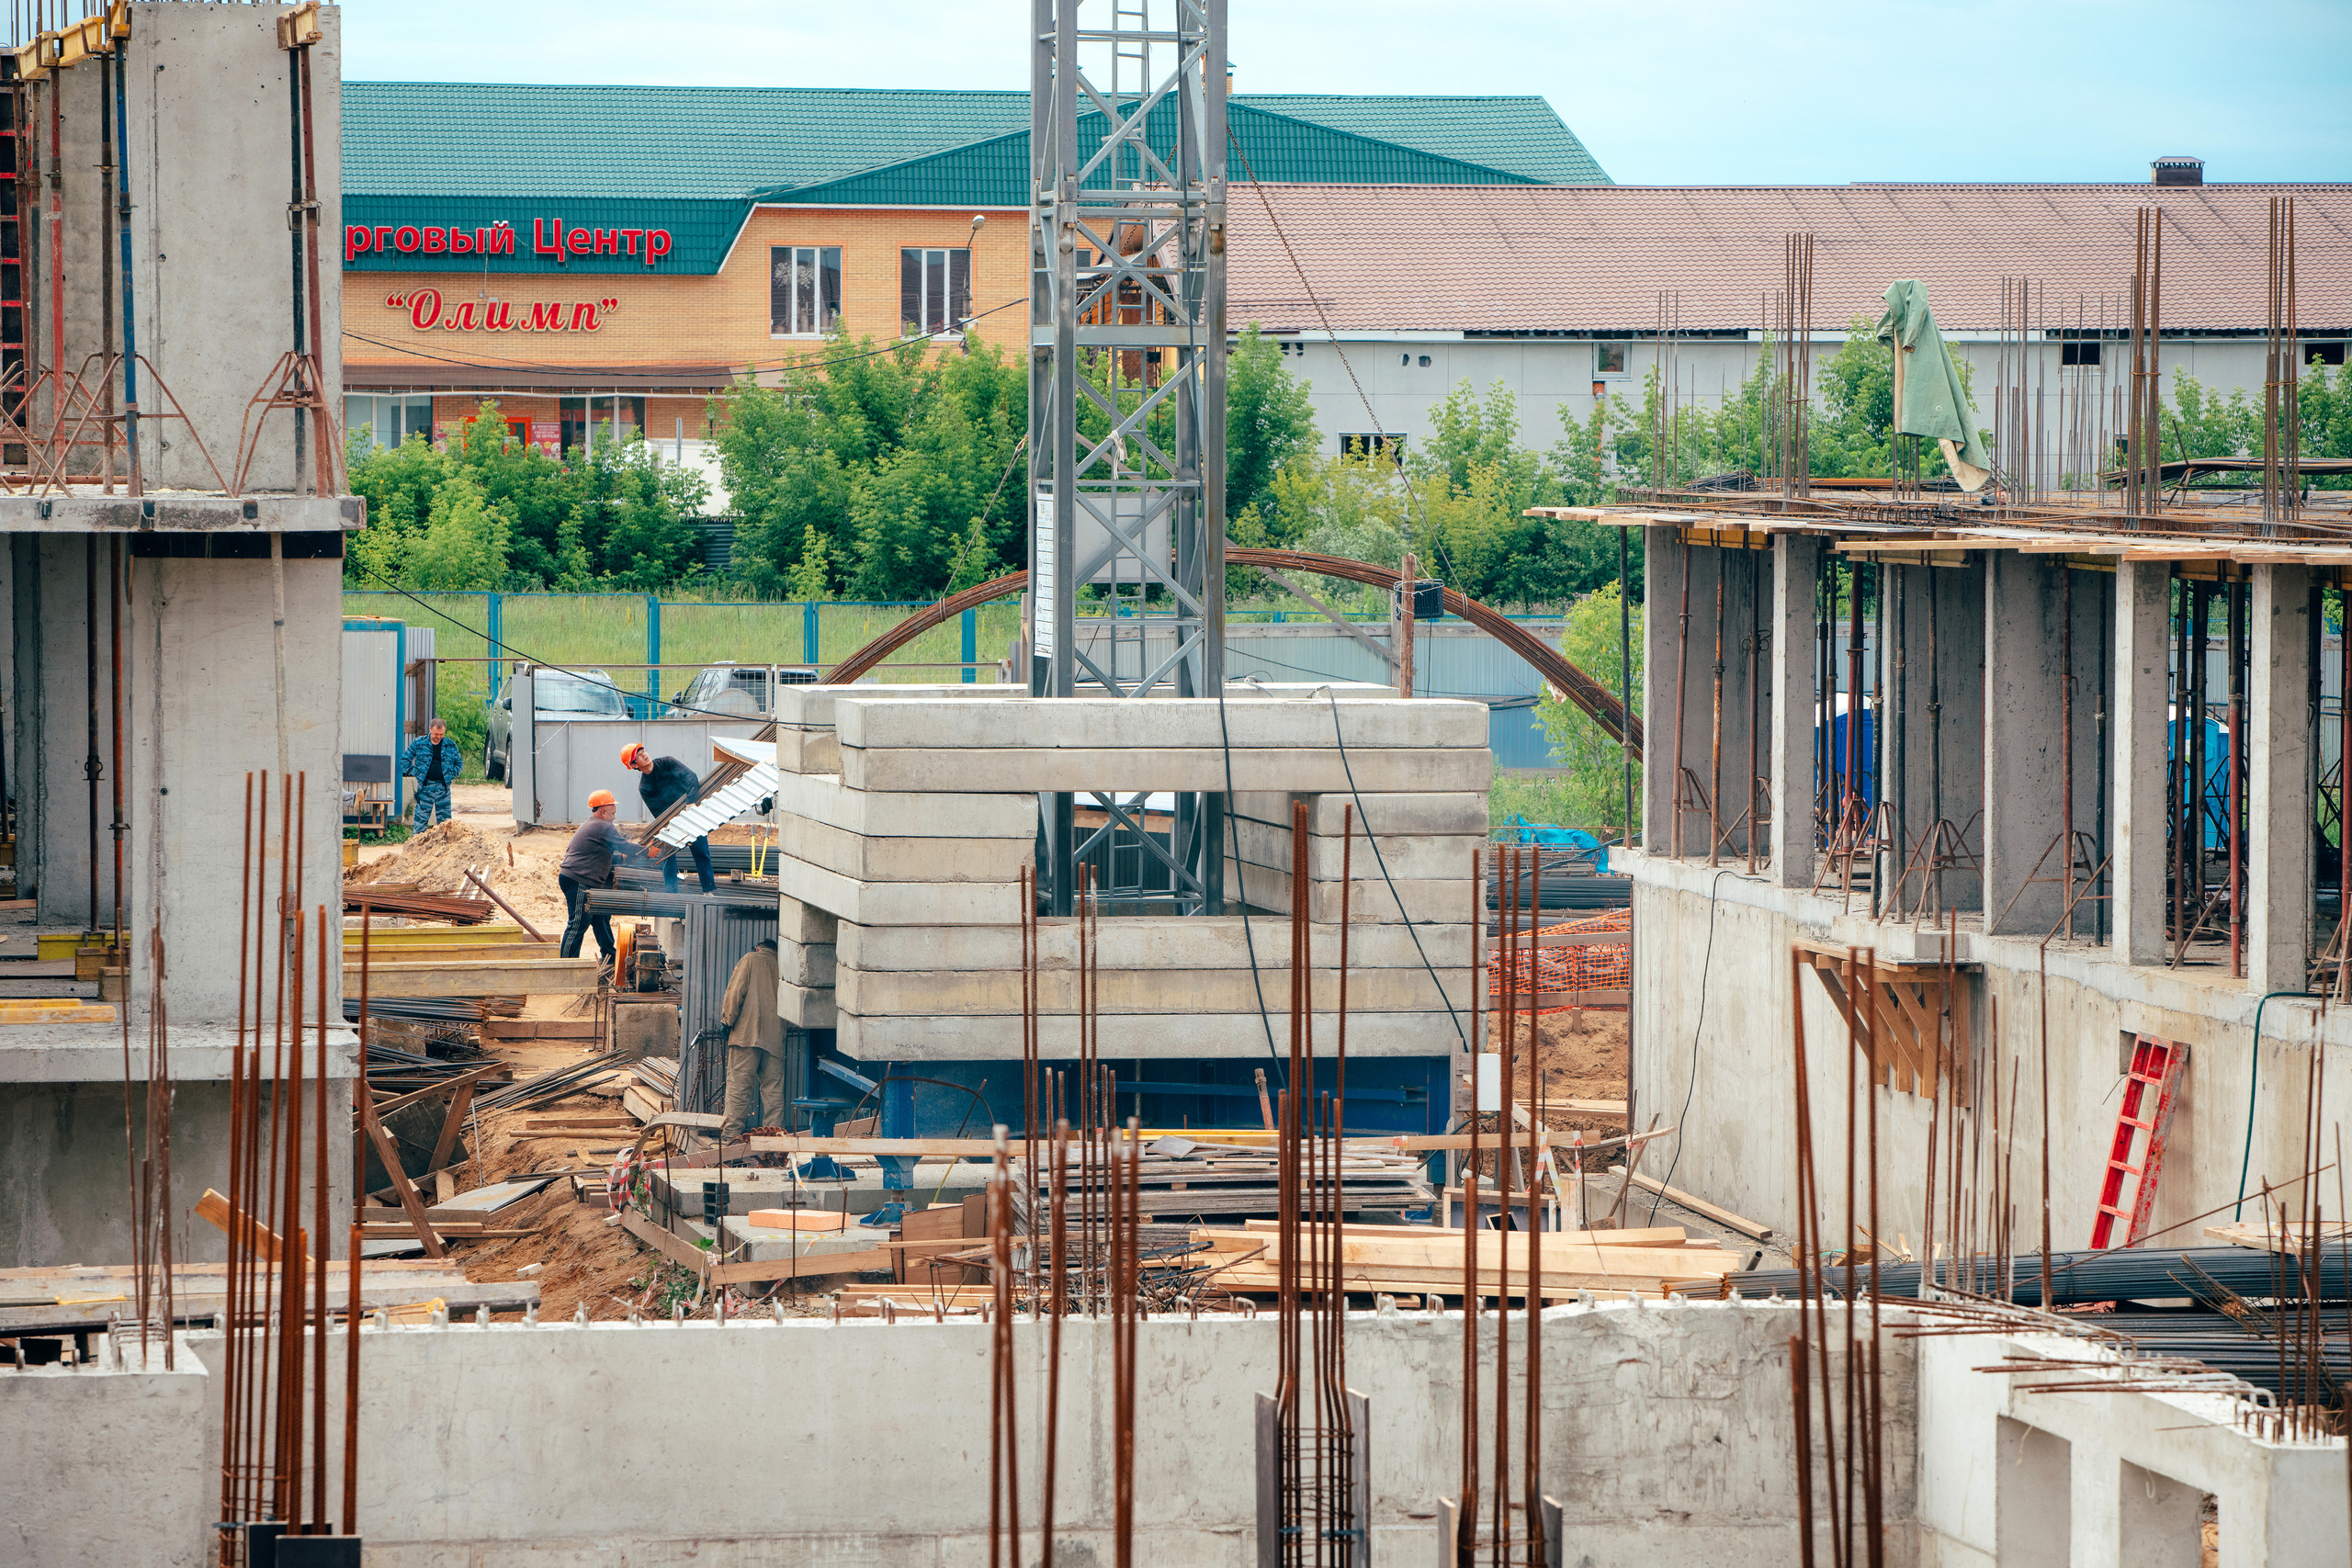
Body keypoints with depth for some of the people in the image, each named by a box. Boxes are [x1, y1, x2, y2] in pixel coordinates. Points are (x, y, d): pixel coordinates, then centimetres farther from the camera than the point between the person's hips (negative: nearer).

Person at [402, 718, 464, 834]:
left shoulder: (450, 745, 6)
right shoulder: (418, 743, 2)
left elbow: (459, 763, 19)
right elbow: (405, 760, 9)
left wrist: (451, 775, 3)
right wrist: (416, 773, -2)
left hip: (443, 786, 1)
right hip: (425, 786, -1)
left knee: (444, 820, 2)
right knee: (421, 818, -2)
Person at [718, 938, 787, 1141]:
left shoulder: (750, 960, 3)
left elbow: (736, 992, -5)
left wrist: (728, 1020, 1)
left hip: (747, 1033, -3)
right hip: (775, 1037, 3)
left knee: (739, 1084, -2)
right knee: (773, 1087, 5)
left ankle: (733, 1131, -4)